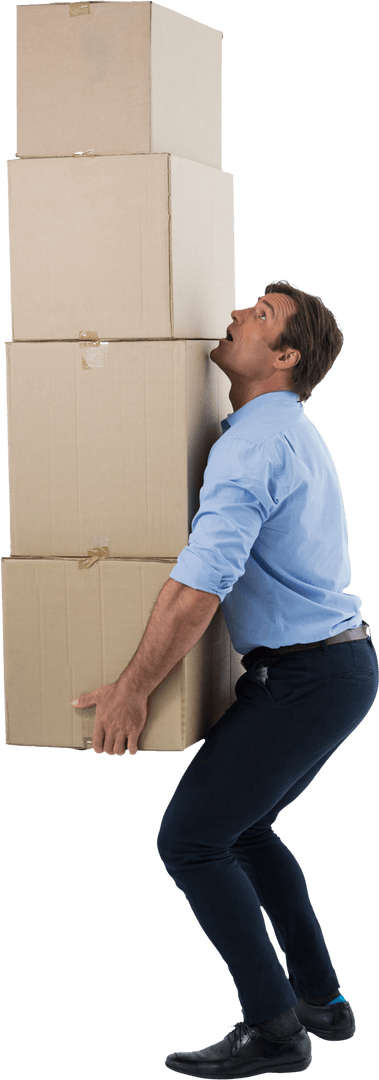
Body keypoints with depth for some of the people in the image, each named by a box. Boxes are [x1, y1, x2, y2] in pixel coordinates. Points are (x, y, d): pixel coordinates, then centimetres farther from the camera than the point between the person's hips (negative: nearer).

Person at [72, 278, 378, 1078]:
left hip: (302, 679, -10)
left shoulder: (253, 445, -19)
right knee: (241, 827, 22)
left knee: (189, 840, -3)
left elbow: (200, 584, -28)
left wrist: (131, 690, -19)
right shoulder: (296, 434, 14)